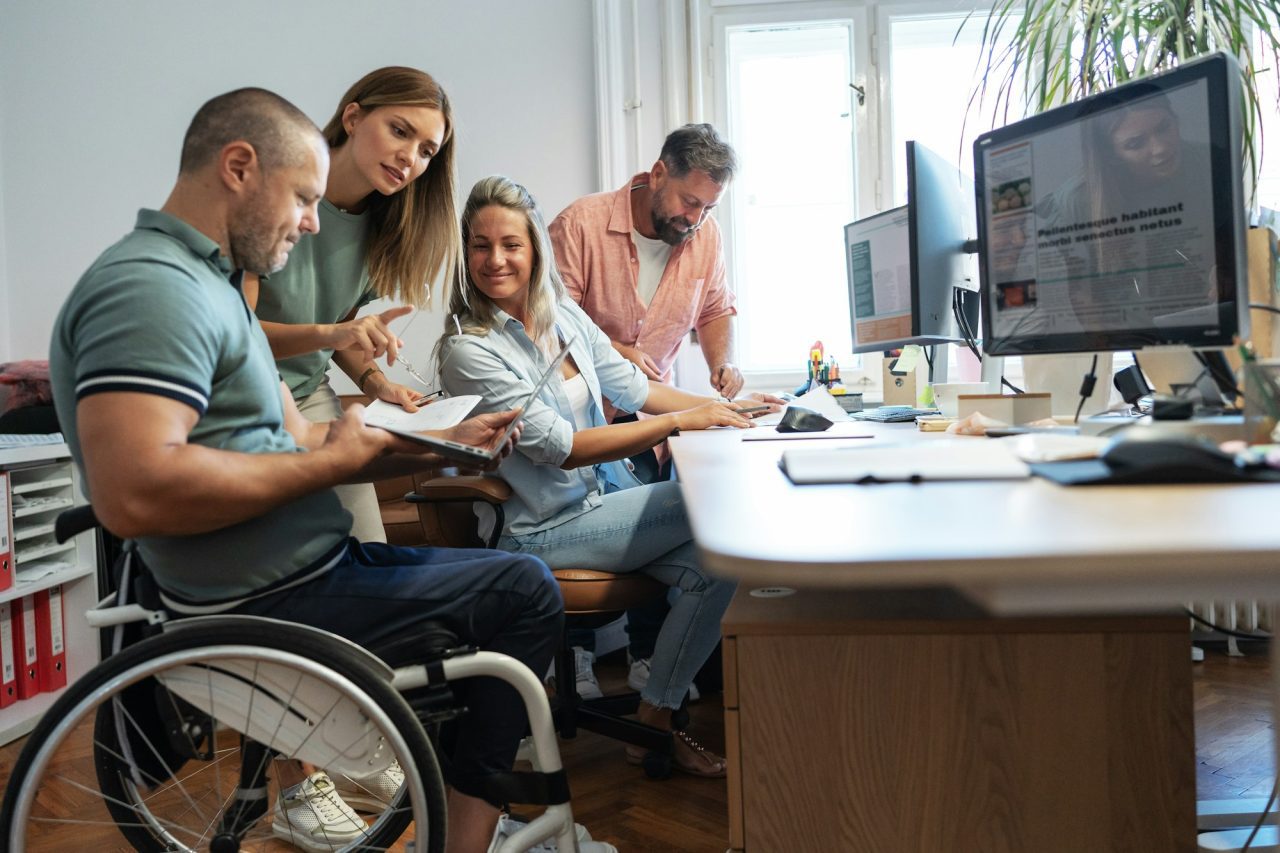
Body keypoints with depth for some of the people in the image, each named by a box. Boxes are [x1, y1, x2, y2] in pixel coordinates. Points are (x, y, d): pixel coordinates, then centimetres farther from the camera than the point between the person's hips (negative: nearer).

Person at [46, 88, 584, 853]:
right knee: (525, 592, -7)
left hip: (302, 569, 11)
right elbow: (135, 493, -31)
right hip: (266, 608, -11)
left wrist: (444, 444, 7)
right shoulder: (150, 286, -18)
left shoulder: (204, 283, 15)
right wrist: (333, 459, -21)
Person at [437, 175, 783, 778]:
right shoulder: (470, 352, -16)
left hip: (601, 495, 6)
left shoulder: (562, 313, 6)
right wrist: (678, 422, -23)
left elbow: (628, 385, 13)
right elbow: (559, 447, -21)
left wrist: (722, 408, 1)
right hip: (542, 529, -6)